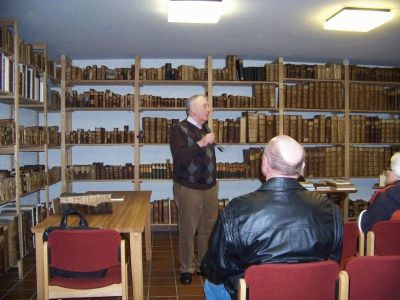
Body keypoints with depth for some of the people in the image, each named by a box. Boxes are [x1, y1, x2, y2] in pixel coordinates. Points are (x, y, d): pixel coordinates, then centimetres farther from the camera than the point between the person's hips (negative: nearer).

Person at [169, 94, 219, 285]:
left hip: (210, 188, 6)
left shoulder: (206, 129, 13)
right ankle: (187, 268, 18)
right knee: (187, 230, 3)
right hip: (188, 189, -6)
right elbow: (179, 158, -22)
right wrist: (201, 143, -29)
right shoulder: (179, 130, -8)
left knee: (208, 229, 9)